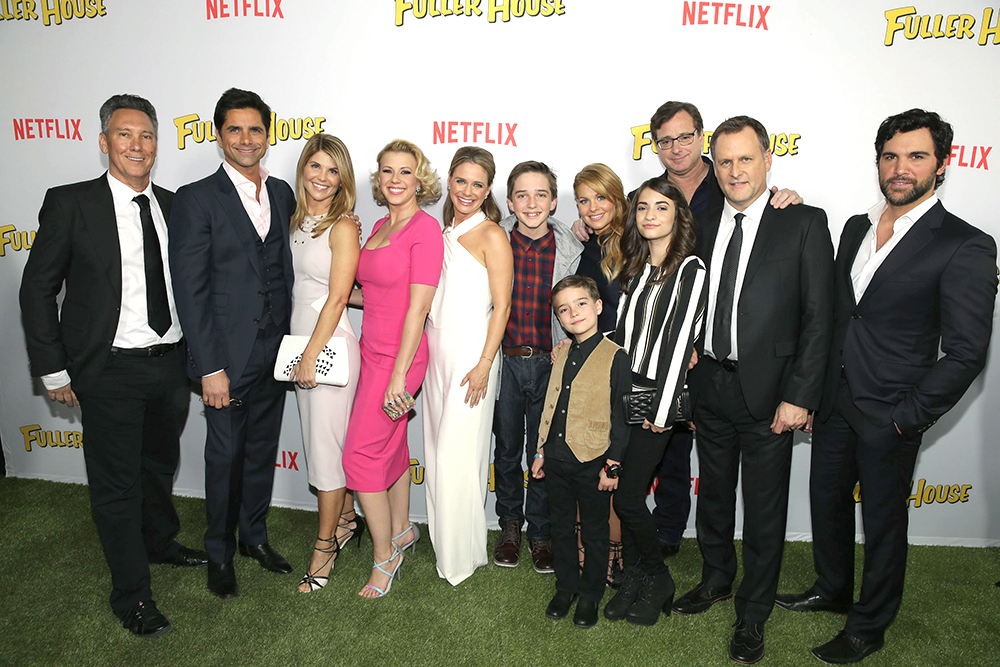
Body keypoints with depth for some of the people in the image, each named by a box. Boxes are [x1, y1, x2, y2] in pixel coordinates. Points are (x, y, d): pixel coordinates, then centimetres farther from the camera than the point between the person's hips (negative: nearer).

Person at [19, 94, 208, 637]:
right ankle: (131, 594, 24)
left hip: (170, 363, 5)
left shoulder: (172, 206, 5)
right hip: (109, 372, -4)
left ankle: (160, 541, 49)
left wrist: (192, 354, 7)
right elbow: (37, 290, -4)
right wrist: (54, 371, -7)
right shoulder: (70, 204, -8)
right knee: (116, 483, 7)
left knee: (161, 464, 24)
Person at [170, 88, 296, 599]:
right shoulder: (197, 199, -8)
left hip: (274, 351, 5)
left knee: (263, 449, 17)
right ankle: (220, 553, 29)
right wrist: (210, 367, -16)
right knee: (225, 456, 8)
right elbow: (190, 290, -12)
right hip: (228, 355, -5)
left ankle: (254, 535, 37)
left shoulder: (282, 193, 8)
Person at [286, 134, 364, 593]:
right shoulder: (297, 221, 10)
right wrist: (301, 355, 11)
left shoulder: (343, 227, -11)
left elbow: (337, 298, -14)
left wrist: (311, 356, -15)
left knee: (326, 446, 1)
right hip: (300, 341, 7)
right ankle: (346, 519, 35)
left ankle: (325, 545, 16)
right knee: (318, 439, 15)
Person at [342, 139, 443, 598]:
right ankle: (401, 530, 37)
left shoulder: (425, 228, -14)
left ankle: (385, 556, 13)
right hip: (373, 352, 7)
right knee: (391, 447, 18)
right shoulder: (380, 227, 11)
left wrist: (398, 376, -19)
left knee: (360, 453, -4)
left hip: (399, 357, -7)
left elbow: (417, 306, -18)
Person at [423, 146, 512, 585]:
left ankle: (462, 554, 15)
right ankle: (441, 541, 27)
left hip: (472, 353, -7)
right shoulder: (442, 232, 13)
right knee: (436, 447, 12)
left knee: (458, 453, -2)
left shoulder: (491, 235, -7)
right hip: (437, 351, 7)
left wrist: (484, 365, -16)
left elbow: (502, 306, -11)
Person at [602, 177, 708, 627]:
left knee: (628, 497, -4)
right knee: (623, 491, 8)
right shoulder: (633, 267, 13)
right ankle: (634, 577, 26)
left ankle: (657, 580, 20)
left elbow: (680, 342, -13)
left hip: (656, 397, -6)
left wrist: (662, 411, -14)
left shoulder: (691, 270, -8)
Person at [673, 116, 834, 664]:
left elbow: (818, 318, -9)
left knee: (764, 509, 9)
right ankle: (716, 579, 43)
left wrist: (800, 396, -14)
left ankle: (753, 613, 28)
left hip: (768, 393, -4)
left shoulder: (804, 224, -6)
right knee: (713, 495, 19)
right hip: (709, 387, 4)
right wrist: (688, 384, 5)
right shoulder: (704, 227, 7)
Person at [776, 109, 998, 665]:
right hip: (834, 403, 6)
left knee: (883, 521, 11)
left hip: (889, 417, -6)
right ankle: (833, 590, 45)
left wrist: (906, 417, -15)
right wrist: (813, 390, 7)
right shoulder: (857, 228, 6)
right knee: (827, 500, 20)